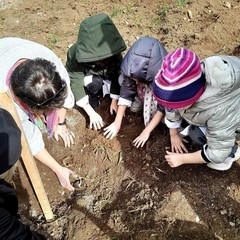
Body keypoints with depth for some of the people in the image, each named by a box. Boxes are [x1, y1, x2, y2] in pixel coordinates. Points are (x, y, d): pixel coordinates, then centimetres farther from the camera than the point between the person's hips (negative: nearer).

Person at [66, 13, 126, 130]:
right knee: (94, 84, -36)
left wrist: (114, 101, -18)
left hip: (106, 76, 4)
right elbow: (76, 84, -36)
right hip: (88, 77, -4)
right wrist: (91, 113, -38)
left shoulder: (114, 53, -31)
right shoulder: (74, 55, -37)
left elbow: (116, 76, -20)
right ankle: (93, 96, -4)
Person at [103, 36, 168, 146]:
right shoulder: (132, 70, -32)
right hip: (146, 90, 4)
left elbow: (163, 107, -33)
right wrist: (117, 122, -23)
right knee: (124, 80, -19)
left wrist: (146, 131, -33)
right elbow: (126, 92, -23)